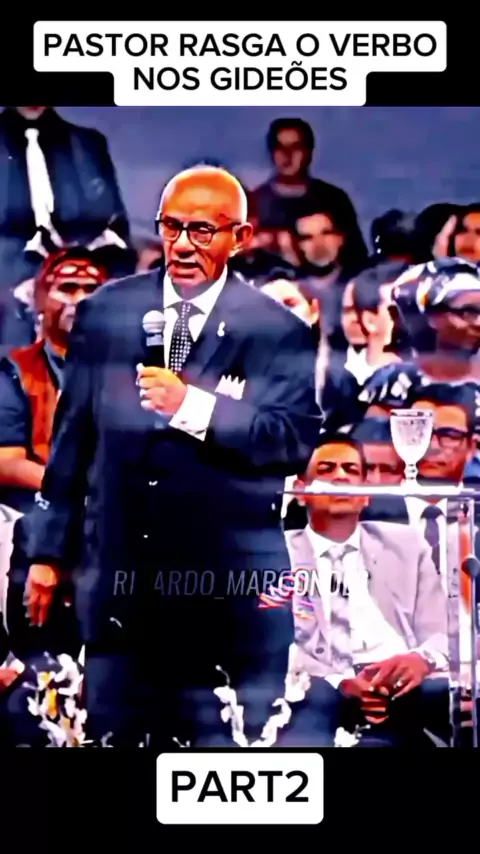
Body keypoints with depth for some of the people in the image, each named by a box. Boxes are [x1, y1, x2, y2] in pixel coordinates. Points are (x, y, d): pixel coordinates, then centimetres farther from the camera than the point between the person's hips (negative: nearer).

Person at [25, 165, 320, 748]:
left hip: (229, 582, -2)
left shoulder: (278, 330, -2)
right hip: (119, 572, 3)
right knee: (115, 731, 13)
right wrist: (49, 550, 9)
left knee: (223, 739, 8)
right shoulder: (105, 312, 6)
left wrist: (194, 406, -22)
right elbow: (72, 435, 8)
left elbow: (298, 440, -12)